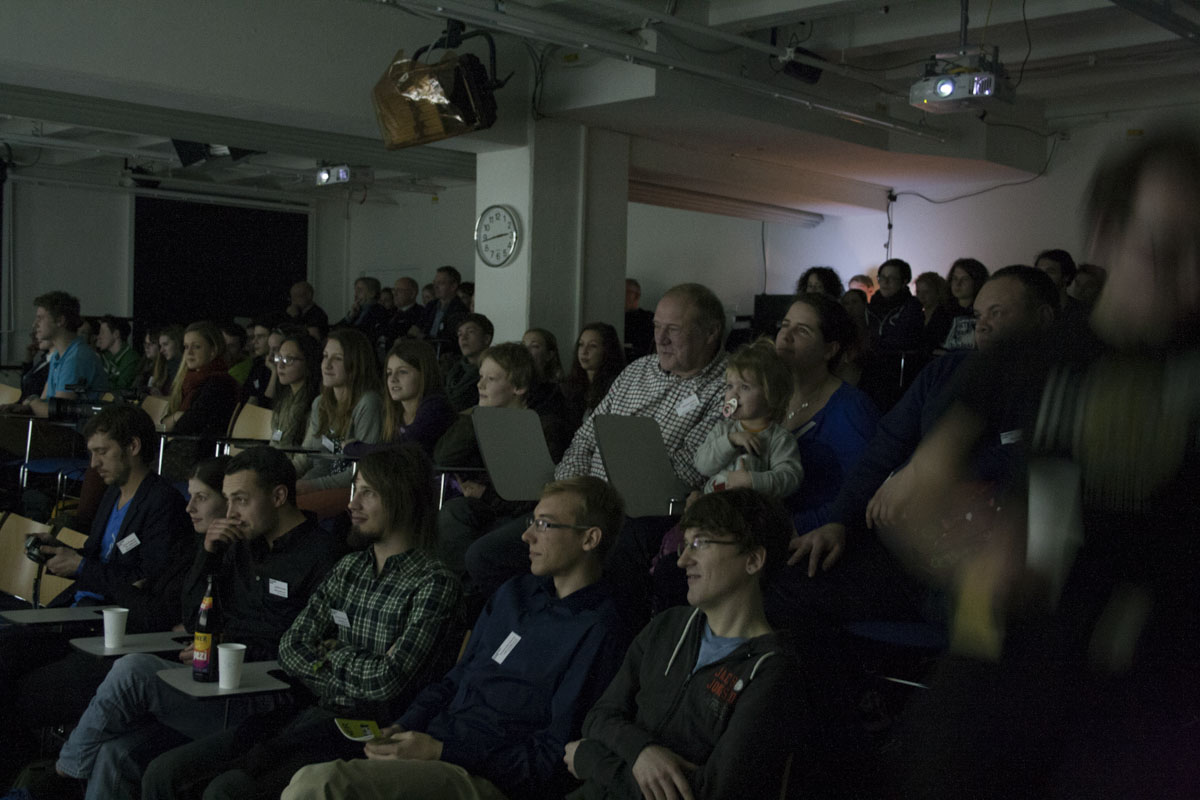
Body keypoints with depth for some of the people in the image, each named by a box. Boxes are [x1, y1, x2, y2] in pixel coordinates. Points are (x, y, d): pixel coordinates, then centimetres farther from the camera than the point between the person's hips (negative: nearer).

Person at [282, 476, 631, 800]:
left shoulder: (599, 633, -10)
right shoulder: (515, 592, 16)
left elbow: (553, 763, -13)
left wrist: (442, 752, -15)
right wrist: (402, 728, 5)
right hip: (432, 743, 8)